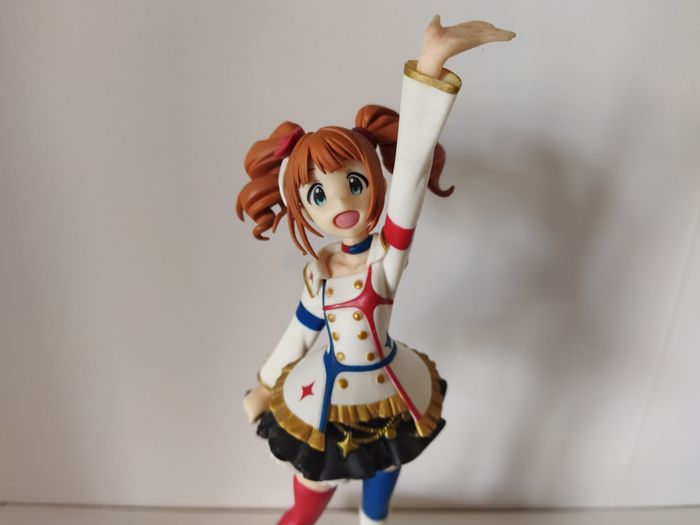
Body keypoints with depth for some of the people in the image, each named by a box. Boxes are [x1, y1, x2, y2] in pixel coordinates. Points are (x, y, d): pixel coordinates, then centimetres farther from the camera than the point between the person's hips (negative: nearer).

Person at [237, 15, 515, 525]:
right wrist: (266, 385, 15)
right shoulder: (319, 270, -15)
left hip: (388, 388, -1)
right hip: (326, 393, 1)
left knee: (383, 465, 26)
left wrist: (430, 64, -50)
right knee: (317, 479, 21)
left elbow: (412, 168, -39)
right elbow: (301, 331, 2)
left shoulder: (389, 253, -24)